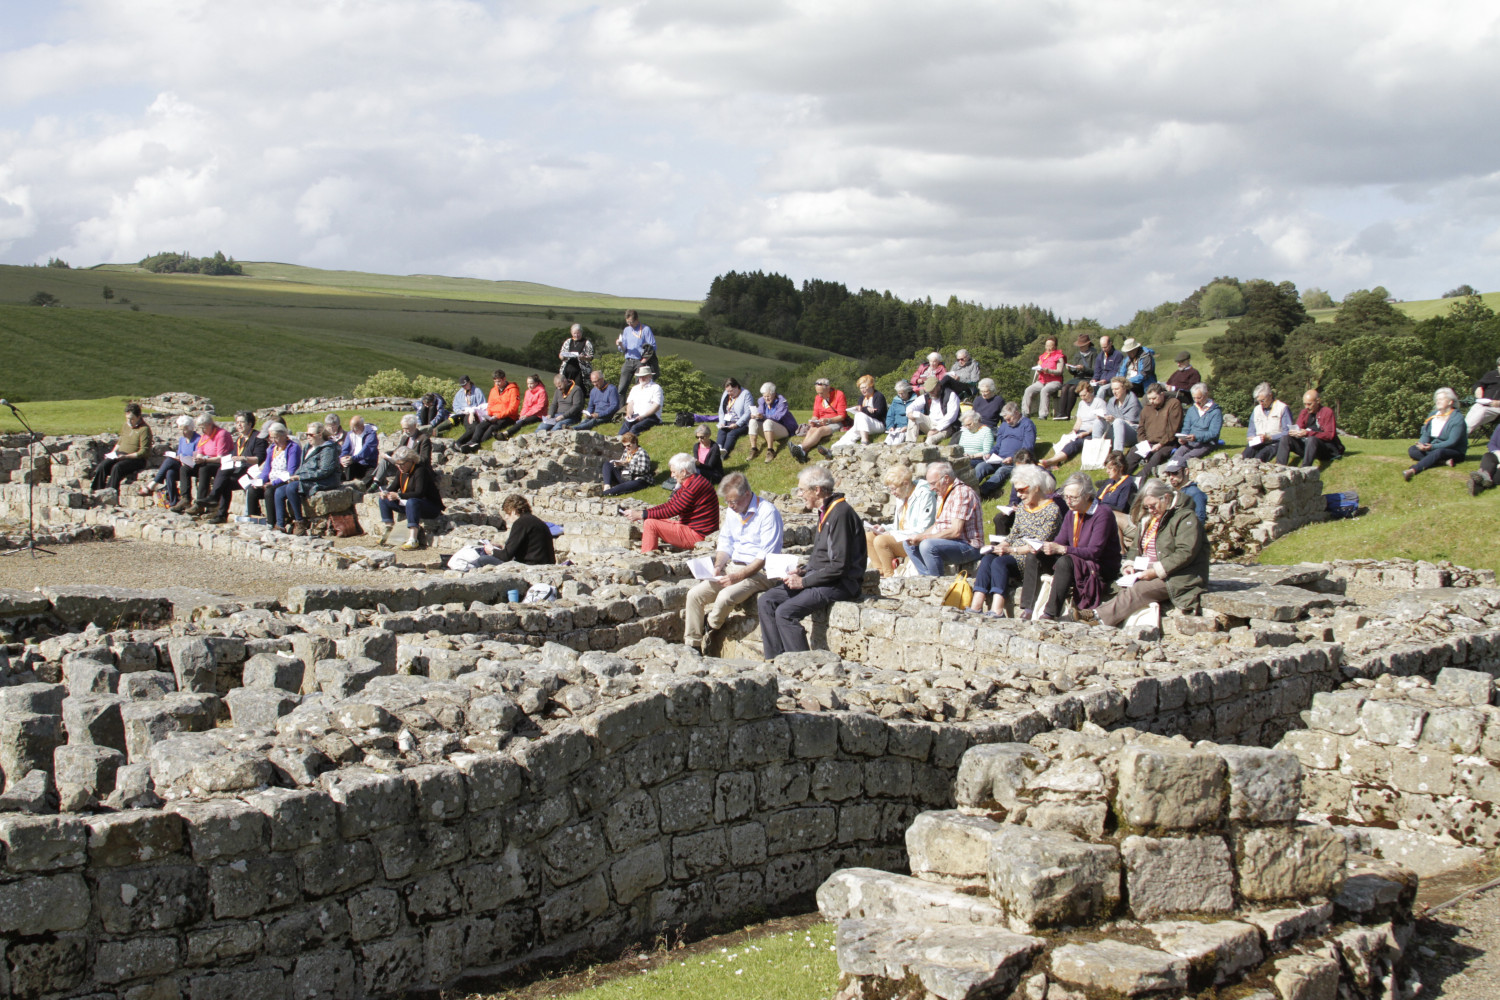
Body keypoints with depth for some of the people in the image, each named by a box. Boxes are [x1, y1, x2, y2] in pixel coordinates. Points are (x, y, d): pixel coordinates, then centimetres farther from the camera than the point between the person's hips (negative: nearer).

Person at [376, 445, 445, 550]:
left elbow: (419, 493, -31)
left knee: (412, 502, -42)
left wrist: (398, 496, -32)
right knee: (384, 499, 4)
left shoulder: (420, 471, -21)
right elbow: (395, 487, 15)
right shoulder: (401, 471, 4)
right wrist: (386, 493, -9)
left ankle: (413, 540, -48)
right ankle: (387, 528, -2)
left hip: (432, 507, -9)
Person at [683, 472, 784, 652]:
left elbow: (767, 556, -18)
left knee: (725, 597, -32)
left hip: (758, 572, -8)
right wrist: (718, 566, -2)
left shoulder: (767, 512, -13)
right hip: (732, 569, 8)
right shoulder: (732, 511, 11)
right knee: (694, 595, -9)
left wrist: (740, 576, -23)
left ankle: (710, 628, -2)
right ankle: (691, 646, -1)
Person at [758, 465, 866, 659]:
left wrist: (804, 581, -16)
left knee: (785, 612, -25)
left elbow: (840, 566, -21)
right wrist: (803, 571, 7)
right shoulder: (825, 511, 15)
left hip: (839, 584, -10)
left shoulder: (841, 513, -17)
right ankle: (775, 659, -3)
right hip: (821, 578, 10)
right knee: (766, 601, 0)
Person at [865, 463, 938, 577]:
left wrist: (895, 534, -18)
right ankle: (881, 572, -10)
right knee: (868, 536, -3)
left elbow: (923, 529, -19)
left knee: (881, 541, -28)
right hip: (902, 537, 10)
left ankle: (889, 575, -17)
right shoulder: (902, 496, 16)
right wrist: (884, 529, 4)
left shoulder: (925, 495, -13)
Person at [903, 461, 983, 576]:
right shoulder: (942, 494, 15)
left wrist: (923, 537, -19)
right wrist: (918, 536, 2)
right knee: (909, 543, 7)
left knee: (927, 545, -31)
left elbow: (955, 531, -23)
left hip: (968, 546, -10)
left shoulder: (962, 492, -16)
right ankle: (927, 578, -6)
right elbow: (937, 525, 21)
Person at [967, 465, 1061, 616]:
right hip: (1014, 555, 7)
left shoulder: (1052, 510, -6)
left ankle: (997, 609, -43)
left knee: (999, 562, -32)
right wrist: (999, 547, -1)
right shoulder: (1022, 507, 19)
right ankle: (977, 604, -36)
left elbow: (1039, 544, -13)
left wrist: (1012, 550, -17)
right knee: (987, 559, -23)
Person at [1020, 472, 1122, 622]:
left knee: (1065, 561, -36)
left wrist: (1061, 549, -30)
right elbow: (1060, 541, 8)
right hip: (1074, 562, 8)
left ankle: (1051, 614, -38)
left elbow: (1094, 552, -24)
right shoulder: (1072, 513, 9)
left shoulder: (1103, 514, -17)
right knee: (1034, 557, -5)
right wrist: (1043, 546, -15)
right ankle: (1028, 609, -16)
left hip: (1101, 569, -8)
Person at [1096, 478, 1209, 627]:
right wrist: (1130, 564, 3)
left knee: (1138, 590, -29)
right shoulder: (1149, 519, 19)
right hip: (1150, 574, 9)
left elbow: (1185, 553, -19)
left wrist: (1157, 571, -21)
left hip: (1176, 578, -9)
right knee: (1124, 587, -20)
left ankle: (1099, 617, -36)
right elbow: (1136, 546, 25)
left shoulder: (1186, 518, -8)